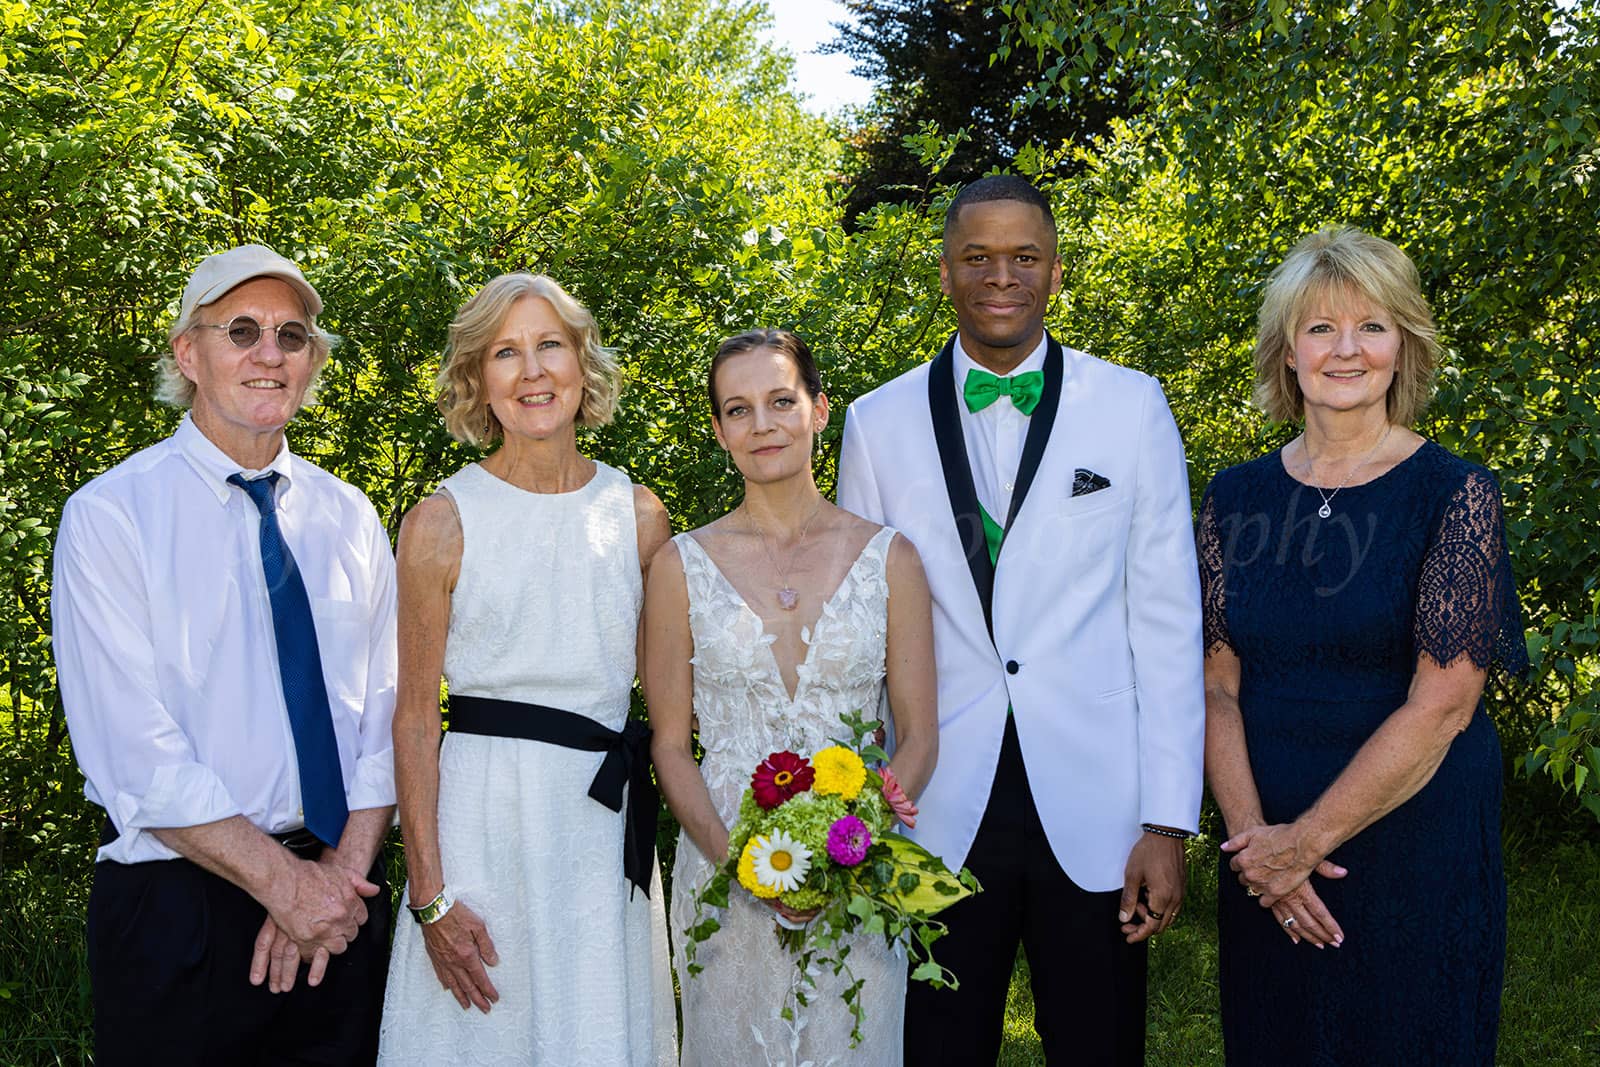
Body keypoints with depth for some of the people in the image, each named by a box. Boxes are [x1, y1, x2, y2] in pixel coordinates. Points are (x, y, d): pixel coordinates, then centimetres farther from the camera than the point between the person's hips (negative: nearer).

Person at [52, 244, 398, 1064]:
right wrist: (283, 880, -17)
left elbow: (385, 710, 2)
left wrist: (344, 869, -12)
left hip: (337, 901, 4)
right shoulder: (111, 515, -7)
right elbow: (132, 750, -14)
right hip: (179, 901, -4)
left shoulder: (349, 519, 7)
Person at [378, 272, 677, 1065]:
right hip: (485, 816, -2)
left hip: (609, 825, 3)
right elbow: (415, 718, -3)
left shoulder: (640, 516, 5)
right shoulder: (442, 523, -4)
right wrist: (430, 897, -9)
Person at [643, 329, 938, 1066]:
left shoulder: (889, 559, 1)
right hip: (724, 873, 0)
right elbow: (670, 743, 1)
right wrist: (738, 860, -15)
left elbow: (918, 736, 2)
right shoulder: (684, 564, 1)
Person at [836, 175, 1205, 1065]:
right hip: (935, 820, 1)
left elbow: (1167, 622, -1)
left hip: (1094, 816, -1)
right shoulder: (880, 422, 4)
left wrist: (1169, 823, -5)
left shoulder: (1134, 406, 1)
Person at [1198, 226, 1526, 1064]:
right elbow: (1217, 685, 1)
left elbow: (1443, 704, -14)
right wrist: (1253, 835, -12)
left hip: (1414, 847, -3)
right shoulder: (1237, 497, 2)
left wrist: (1307, 839, -13)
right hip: (1266, 859, 3)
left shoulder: (1454, 493, -8)